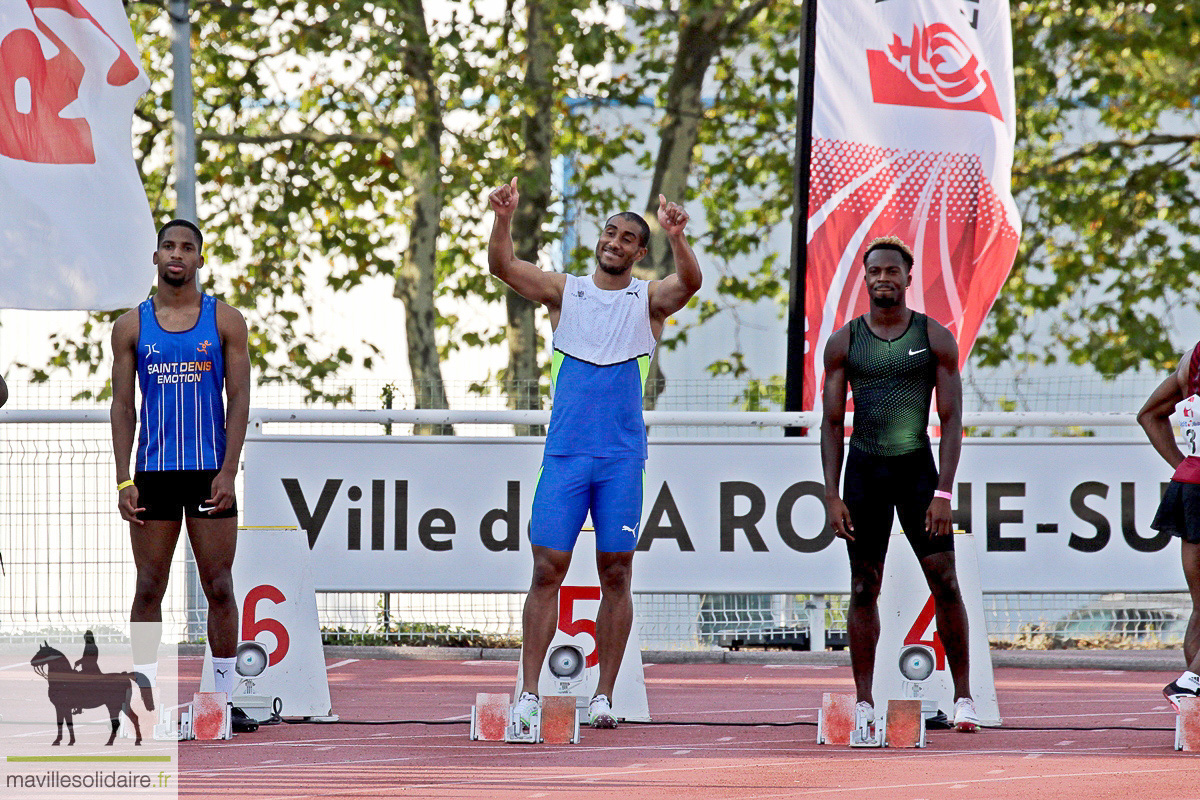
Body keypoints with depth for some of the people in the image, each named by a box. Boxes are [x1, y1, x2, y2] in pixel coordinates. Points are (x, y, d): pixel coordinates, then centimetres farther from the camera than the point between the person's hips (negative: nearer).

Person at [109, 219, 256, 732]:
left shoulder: (225, 322, 3)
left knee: (219, 586, 0)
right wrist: (124, 481, -3)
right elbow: (123, 406, 6)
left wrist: (227, 473, -10)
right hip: (153, 473, 1)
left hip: (210, 472, -1)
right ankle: (143, 702, 4)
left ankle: (223, 698, 5)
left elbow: (239, 401, 0)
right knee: (149, 588, 1)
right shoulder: (132, 326, 6)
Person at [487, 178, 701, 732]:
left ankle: (603, 696, 7)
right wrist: (503, 219, -23)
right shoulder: (565, 291, 8)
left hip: (622, 457, 0)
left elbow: (689, 282, -16)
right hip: (565, 452, 0)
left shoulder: (649, 299, 5)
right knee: (547, 569, -3)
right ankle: (529, 693, -2)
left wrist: (676, 237, -35)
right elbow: (502, 266, -4)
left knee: (616, 573, 1)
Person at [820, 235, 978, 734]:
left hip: (917, 467, -1)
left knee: (945, 582, -6)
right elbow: (831, 422, 6)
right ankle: (864, 704, 4)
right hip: (864, 468, 1)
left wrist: (943, 493, -12)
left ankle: (963, 697, 1)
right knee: (864, 588, 0)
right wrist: (831, 495, -4)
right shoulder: (844, 342, 4)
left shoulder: (935, 338, 0)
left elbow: (951, 419, -2)